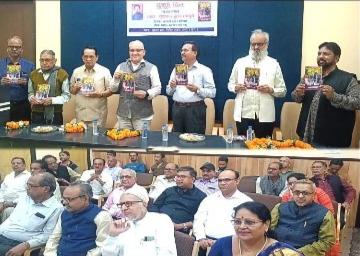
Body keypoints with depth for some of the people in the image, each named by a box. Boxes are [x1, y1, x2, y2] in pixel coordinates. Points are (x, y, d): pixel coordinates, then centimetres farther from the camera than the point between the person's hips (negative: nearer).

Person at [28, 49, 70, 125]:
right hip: (37, 113, 3)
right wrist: (31, 98, -1)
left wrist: (52, 100, -17)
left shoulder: (62, 74, -1)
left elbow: (66, 96, -2)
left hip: (54, 114, -3)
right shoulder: (34, 74, 12)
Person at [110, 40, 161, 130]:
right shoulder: (121, 66, 11)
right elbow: (113, 89, 13)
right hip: (123, 114, 3)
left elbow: (157, 88, 1)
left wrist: (147, 94, -17)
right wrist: (116, 78, -7)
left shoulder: (151, 68, 2)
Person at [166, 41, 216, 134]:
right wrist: (171, 87, -6)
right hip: (177, 109, 4)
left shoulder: (204, 70, 0)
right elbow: (168, 92, 15)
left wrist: (197, 90, -22)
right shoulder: (176, 69, 15)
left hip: (195, 110, -4)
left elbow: (212, 92, -8)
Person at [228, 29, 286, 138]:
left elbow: (282, 90, 6)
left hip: (265, 116, -1)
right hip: (243, 115, 1)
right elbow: (230, 84, 14)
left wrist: (271, 90, -14)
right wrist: (236, 87, -8)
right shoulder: (240, 62, 9)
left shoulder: (274, 64, 6)